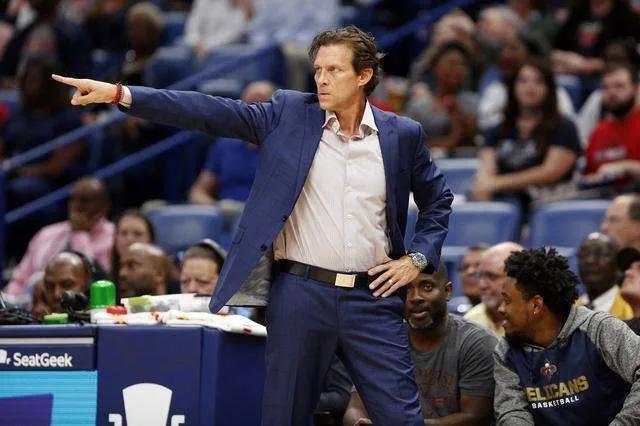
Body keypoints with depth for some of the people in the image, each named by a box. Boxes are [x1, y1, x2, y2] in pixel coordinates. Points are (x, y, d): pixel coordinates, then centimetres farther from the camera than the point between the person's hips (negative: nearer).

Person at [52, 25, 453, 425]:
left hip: (373, 297, 0)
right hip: (301, 292, 0)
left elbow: (438, 200, 19)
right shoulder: (289, 114, 3)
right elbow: (212, 112, -4)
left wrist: (417, 258, 4)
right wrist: (119, 93, -12)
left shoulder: (404, 135, 5)